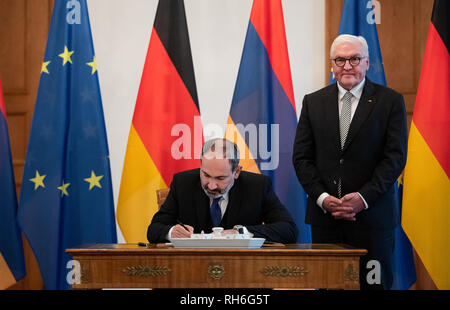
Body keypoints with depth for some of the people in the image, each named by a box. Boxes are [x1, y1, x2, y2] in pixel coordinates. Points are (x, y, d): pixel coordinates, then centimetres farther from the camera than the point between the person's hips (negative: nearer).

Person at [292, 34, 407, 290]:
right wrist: (322, 198, -8)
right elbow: (301, 157, 6)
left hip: (372, 215, -2)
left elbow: (395, 156, -5)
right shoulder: (313, 102, 10)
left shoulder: (390, 101, 2)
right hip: (324, 215, 2)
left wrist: (363, 198, -14)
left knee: (374, 284, 2)